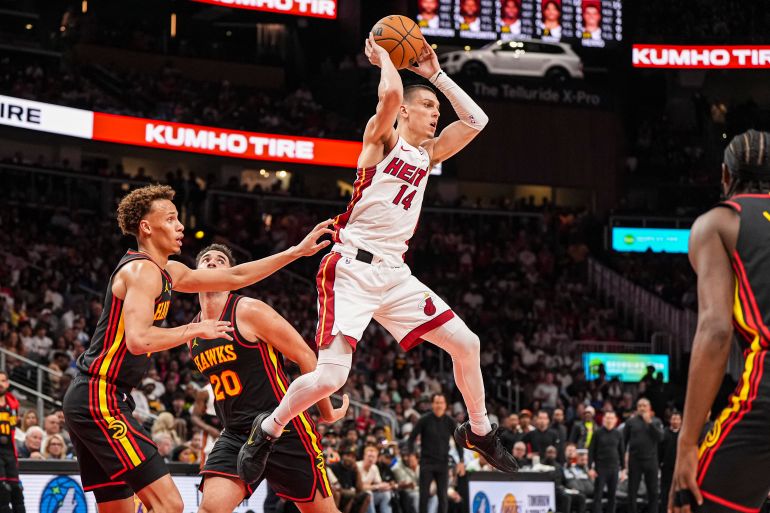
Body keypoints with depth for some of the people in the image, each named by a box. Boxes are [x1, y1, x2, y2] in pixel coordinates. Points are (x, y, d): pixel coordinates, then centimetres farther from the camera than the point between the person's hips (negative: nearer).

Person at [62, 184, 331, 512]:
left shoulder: (169, 273, 17)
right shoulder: (143, 270, -12)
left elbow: (234, 277, 26)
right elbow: (138, 340, -27)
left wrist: (297, 252, 25)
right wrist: (195, 330, -14)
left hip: (89, 399, 10)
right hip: (100, 398, -10)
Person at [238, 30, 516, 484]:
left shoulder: (428, 154, 17)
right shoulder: (382, 139, -2)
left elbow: (476, 120, 14)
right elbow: (391, 94, -22)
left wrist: (435, 73, 14)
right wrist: (383, 57, -3)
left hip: (394, 273, 7)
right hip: (352, 270, -7)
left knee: (466, 343, 5)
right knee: (331, 376, -18)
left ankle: (479, 431, 23)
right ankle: (268, 430, 6)